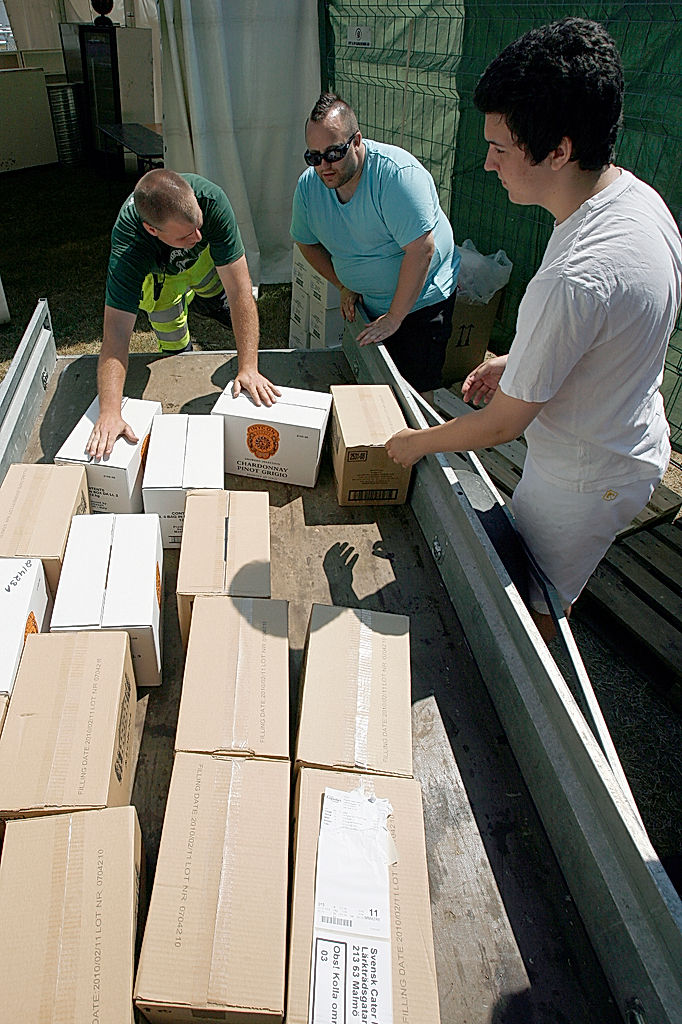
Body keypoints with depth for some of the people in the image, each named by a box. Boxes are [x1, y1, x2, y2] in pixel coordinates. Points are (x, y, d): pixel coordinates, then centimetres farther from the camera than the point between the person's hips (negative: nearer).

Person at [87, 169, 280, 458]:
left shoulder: (211, 200, -45)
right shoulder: (128, 250, -47)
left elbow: (239, 288, -45)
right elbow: (117, 331, -49)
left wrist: (249, 368, -50)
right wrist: (109, 412, -60)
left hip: (203, 256, 2)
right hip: (157, 273, -2)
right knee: (174, 341, -3)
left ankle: (206, 301, 59)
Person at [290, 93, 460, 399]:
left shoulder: (397, 173, -26)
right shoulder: (308, 185, -7)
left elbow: (421, 250, -29)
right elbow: (306, 242, 12)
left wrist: (394, 317, -24)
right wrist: (344, 286, 7)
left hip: (420, 298, -5)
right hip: (367, 303, 6)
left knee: (416, 390, -6)